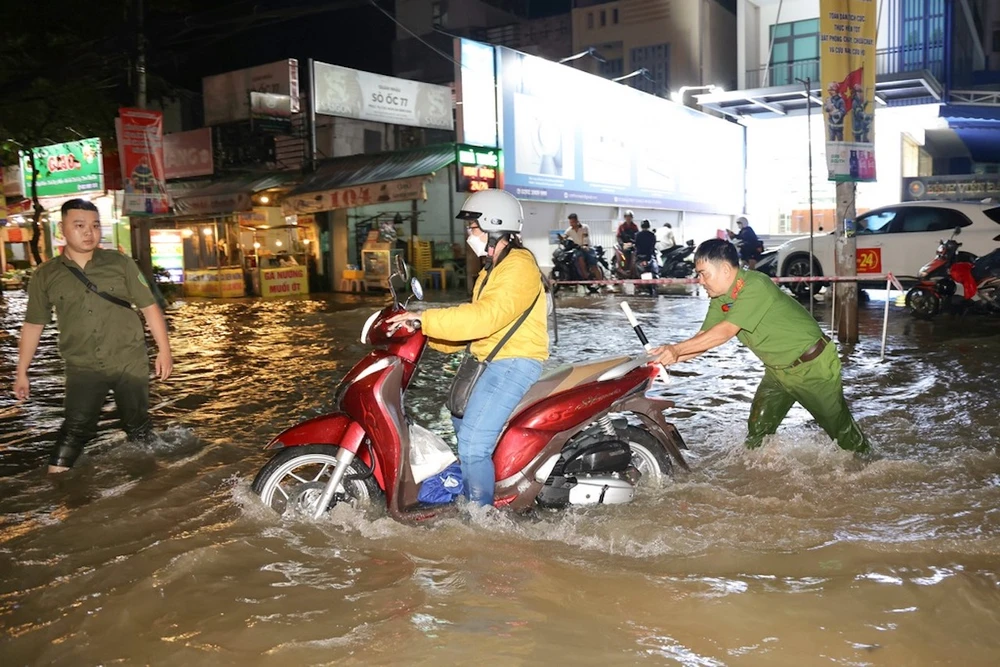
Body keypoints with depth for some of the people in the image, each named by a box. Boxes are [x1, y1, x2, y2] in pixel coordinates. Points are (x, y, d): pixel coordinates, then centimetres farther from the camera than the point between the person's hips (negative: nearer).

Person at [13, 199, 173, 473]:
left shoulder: (121, 263, -2)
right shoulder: (45, 275, 0)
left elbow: (149, 307, -1)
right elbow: (33, 325, 6)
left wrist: (164, 350, -5)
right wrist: (22, 373, 7)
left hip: (130, 363, 0)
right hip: (83, 368, 0)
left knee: (138, 427, 11)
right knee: (75, 430, -4)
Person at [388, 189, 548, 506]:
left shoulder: (519, 267, -16)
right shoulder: (492, 269, 19)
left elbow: (485, 317, -29)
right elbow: (476, 318, 18)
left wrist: (425, 319, -29)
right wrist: (430, 337, 6)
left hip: (515, 363, -12)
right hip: (489, 360, 12)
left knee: (472, 444, -20)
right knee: (460, 418, 30)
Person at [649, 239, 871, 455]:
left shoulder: (755, 286, -31)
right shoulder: (720, 300, -4)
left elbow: (725, 332, -35)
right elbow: (704, 338, -8)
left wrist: (676, 349, -36)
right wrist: (671, 356, -25)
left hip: (811, 366, -7)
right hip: (778, 370, 7)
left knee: (839, 424, 11)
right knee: (757, 431, 4)